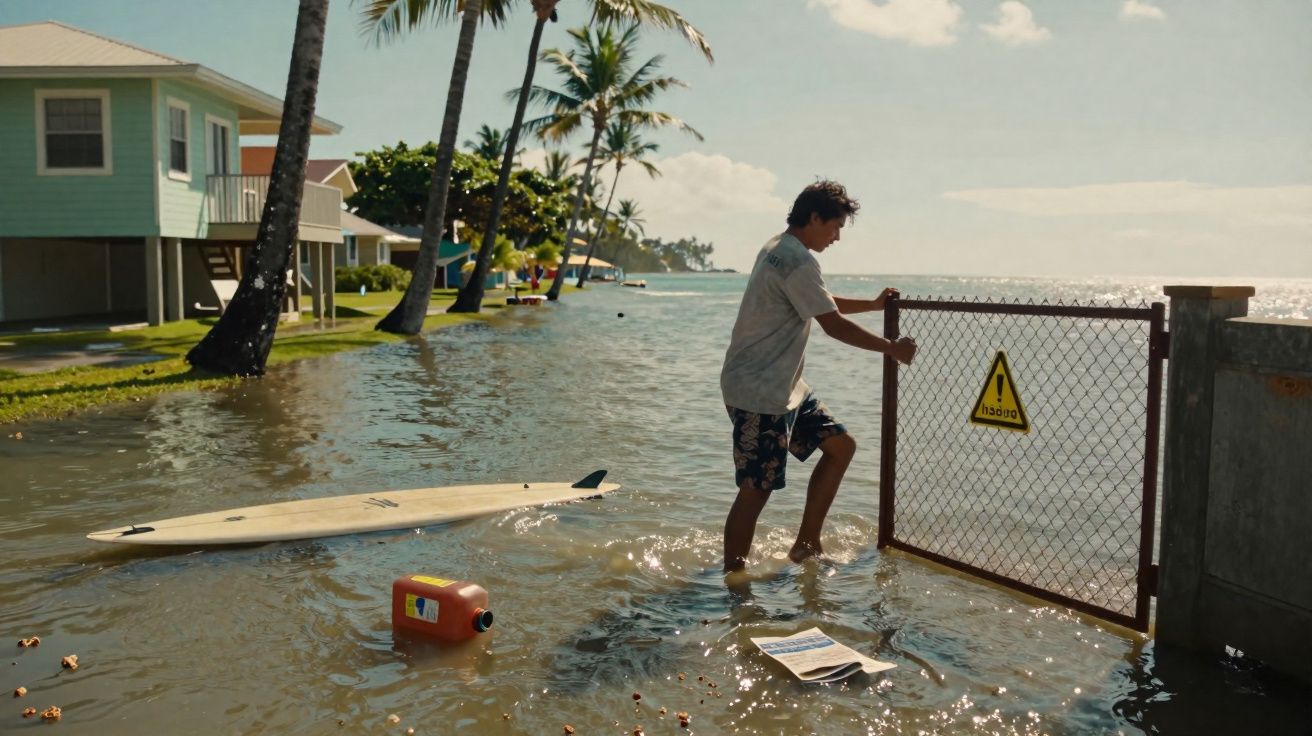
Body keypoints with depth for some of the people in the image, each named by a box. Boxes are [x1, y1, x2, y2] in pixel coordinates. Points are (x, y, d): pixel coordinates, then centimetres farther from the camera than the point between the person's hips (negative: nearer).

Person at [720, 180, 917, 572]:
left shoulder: (780, 250, 15)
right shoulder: (798, 260, -18)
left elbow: (822, 304, 32)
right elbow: (834, 324, -19)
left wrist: (873, 304, 29)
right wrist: (893, 348, -8)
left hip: (784, 388, 11)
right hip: (758, 393, -11)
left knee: (840, 445, 13)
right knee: (756, 490, -6)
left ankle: (806, 545, 18)